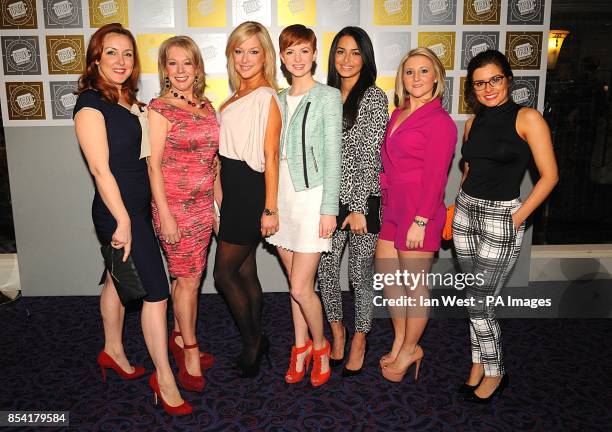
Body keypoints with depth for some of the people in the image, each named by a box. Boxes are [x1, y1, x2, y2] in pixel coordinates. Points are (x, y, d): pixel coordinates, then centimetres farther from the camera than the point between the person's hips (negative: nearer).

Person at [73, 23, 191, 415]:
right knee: (157, 292, -6)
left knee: (120, 279, 20)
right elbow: (100, 168, -18)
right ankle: (164, 378, 7)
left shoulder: (128, 100, 11)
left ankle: (113, 352, 39)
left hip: (137, 206, 8)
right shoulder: (90, 104, -14)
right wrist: (122, 221, -19)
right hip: (118, 211, -8)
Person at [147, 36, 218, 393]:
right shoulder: (160, 108, -7)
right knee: (189, 277, 0)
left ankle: (180, 338, 29)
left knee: (188, 275, 13)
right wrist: (165, 213, -14)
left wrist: (217, 203, 14)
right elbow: (155, 164, -10)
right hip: (175, 203, -5)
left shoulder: (206, 105, 10)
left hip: (204, 204, 6)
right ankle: (190, 352, 16)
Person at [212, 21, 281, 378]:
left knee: (225, 273, 0)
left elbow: (271, 156, -16)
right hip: (234, 191, 8)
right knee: (246, 272, 14)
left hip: (251, 192, -8)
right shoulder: (236, 97, 13)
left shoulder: (266, 97, -11)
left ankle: (252, 342, 18)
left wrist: (270, 208, -18)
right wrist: (221, 193, 12)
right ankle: (256, 342, 29)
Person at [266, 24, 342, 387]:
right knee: (297, 282, 13)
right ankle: (301, 347, 30)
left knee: (300, 287, -5)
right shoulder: (279, 100, 12)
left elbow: (333, 156, -9)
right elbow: (274, 155, 12)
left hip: (312, 197, -5)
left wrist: (329, 209, -13)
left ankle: (320, 346, 21)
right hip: (282, 197, 5)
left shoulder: (328, 97, -5)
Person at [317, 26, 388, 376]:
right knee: (326, 269, 8)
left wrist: (358, 207, -16)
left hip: (362, 200, -5)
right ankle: (337, 330, 30)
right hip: (329, 199, 5)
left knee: (361, 272, 6)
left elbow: (370, 156, -12)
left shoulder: (374, 97, -6)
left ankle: (360, 339, 26)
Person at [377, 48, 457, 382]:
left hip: (418, 211, -8)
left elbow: (434, 177, -15)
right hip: (392, 207, 8)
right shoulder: (398, 115, 12)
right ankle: (400, 342, 33)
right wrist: (384, 200, 8)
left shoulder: (440, 122, -11)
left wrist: (420, 221, -17)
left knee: (415, 283, 6)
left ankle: (410, 350, 25)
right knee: (387, 274, 14)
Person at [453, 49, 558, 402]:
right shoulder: (473, 124, 10)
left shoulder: (527, 118, -9)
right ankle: (480, 364, 28)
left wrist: (518, 217, -12)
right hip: (466, 212, 6)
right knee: (475, 298, 11)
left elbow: (549, 175, -10)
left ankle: (494, 373, 20)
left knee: (479, 300, -2)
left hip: (502, 218, -6)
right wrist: (456, 209, 10)